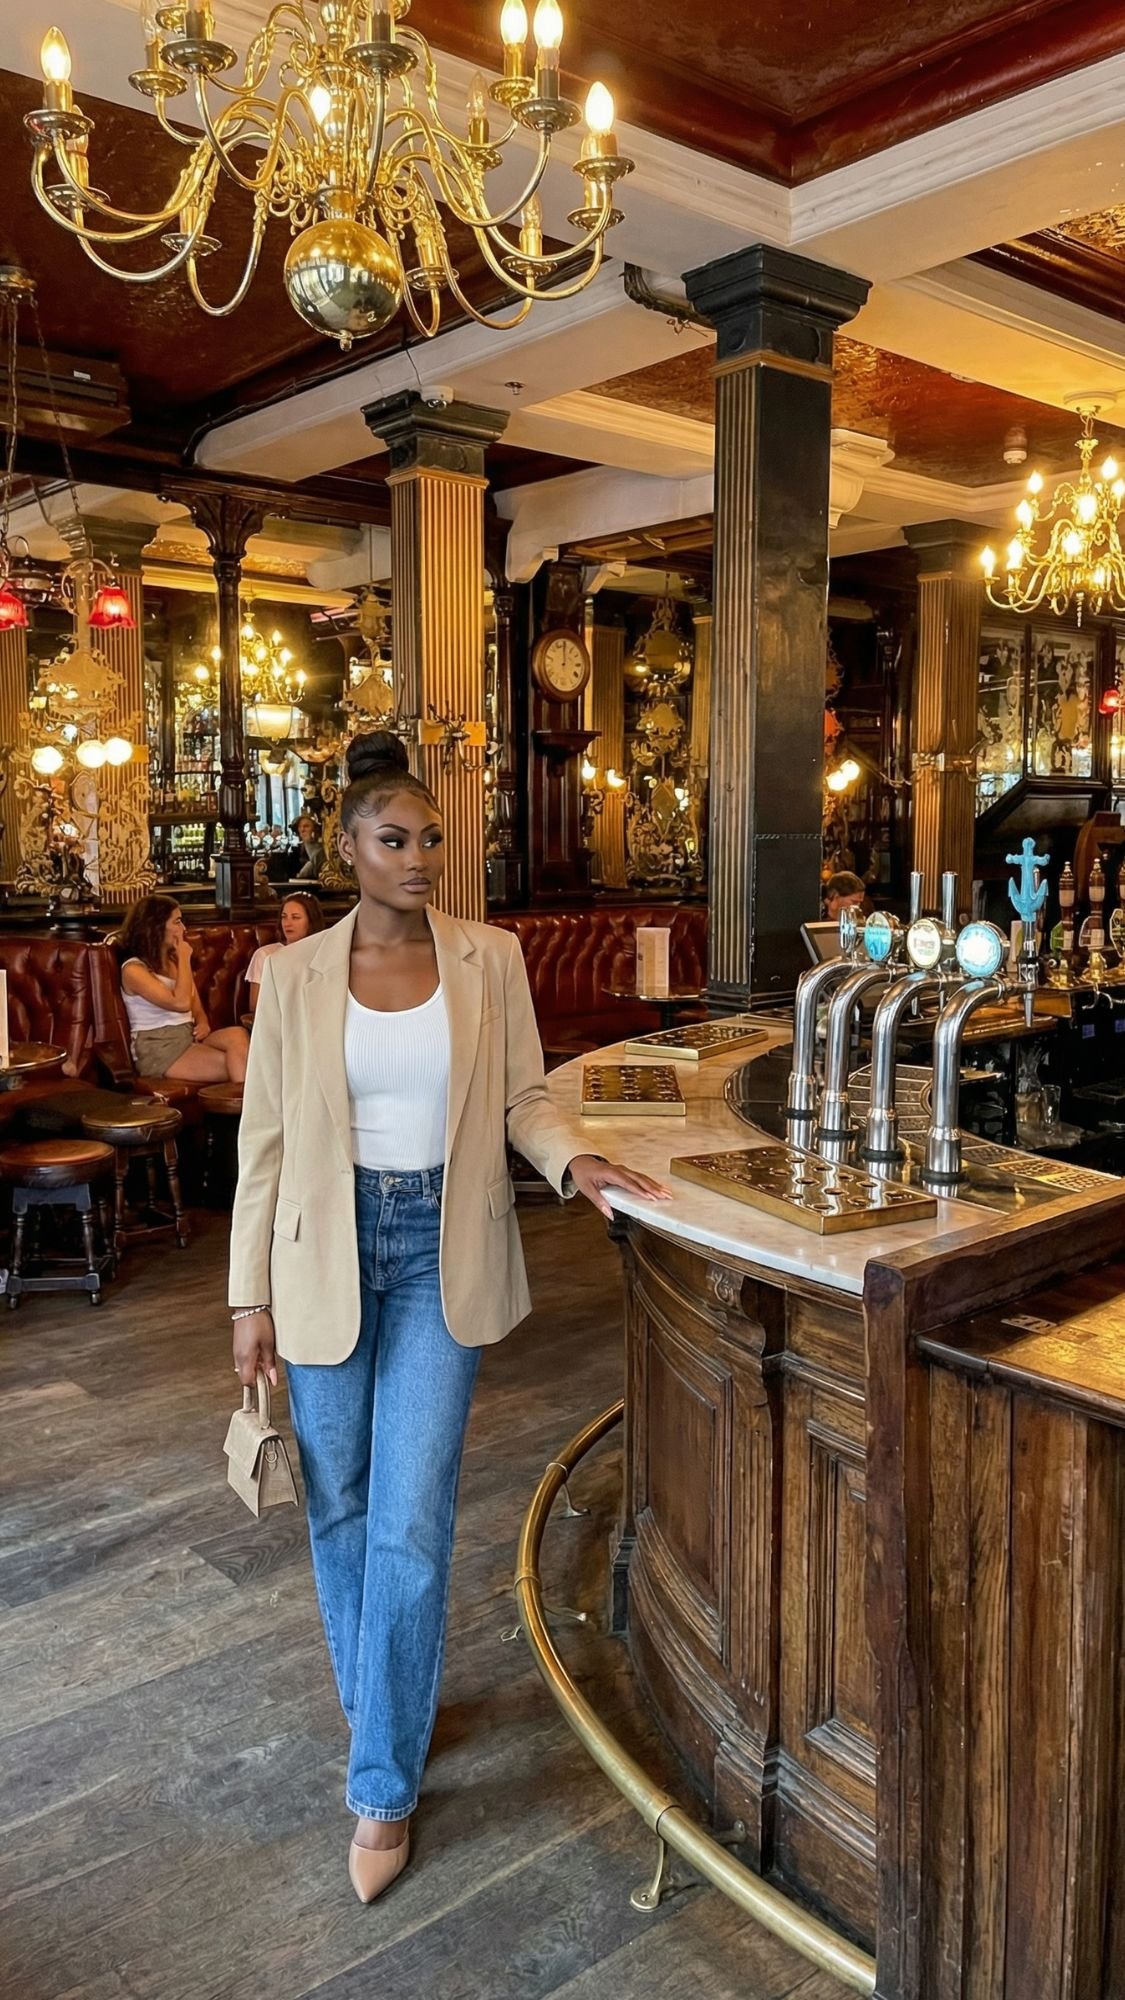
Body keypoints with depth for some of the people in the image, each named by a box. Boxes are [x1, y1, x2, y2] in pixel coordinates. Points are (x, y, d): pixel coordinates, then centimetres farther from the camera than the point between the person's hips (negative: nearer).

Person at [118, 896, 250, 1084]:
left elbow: (197, 1010, 19)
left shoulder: (175, 961, 17)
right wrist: (185, 959, -8)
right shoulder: (134, 969, -8)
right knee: (234, 1066, -28)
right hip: (158, 1048, -7)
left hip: (190, 1037, 7)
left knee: (237, 1035, -27)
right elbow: (181, 1003, -19)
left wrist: (203, 1023, -5)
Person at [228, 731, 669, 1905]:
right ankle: (372, 1700, 41)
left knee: (411, 1522, -2)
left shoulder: (490, 960, -1)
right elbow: (266, 1139, 0)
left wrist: (572, 1160, -17)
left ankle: (384, 1786, 16)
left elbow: (522, 1100, 4)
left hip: (442, 1254, -1)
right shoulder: (293, 974, -3)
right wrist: (251, 1295, 0)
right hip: (330, 1251, 1)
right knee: (340, 1508, 14)